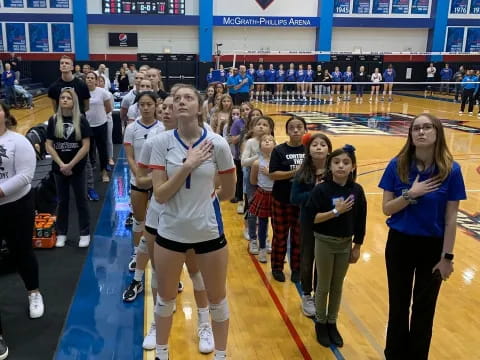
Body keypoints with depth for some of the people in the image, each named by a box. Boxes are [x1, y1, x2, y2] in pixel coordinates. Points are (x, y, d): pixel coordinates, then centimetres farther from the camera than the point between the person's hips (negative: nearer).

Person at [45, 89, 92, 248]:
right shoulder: (53, 120, -1)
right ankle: (61, 234, 24)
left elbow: (86, 146, -11)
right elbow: (49, 145, -2)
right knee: (62, 201, 12)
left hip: (78, 167, -2)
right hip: (59, 167, 2)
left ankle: (85, 233, 19)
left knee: (81, 200, 7)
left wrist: (70, 165, -14)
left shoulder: (81, 120, -7)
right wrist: (61, 164, -12)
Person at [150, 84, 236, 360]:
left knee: (217, 298, 14)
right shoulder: (163, 142, -10)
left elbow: (228, 193, -1)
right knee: (166, 297, 18)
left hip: (209, 230, -1)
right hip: (171, 231, 1)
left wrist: (201, 200, 8)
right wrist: (187, 166, -23)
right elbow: (160, 195, -15)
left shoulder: (217, 143, -13)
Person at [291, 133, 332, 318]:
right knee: (307, 259, 12)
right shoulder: (303, 172, -8)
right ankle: (306, 297, 30)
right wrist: (316, 193, -23)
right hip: (308, 223, 0)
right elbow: (294, 198, -12)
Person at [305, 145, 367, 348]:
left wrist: (357, 247, 3)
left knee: (338, 286, 16)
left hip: (346, 243, 3)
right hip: (324, 242, -3)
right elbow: (312, 218, -18)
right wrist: (335, 211, -26)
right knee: (324, 286, 11)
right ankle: (320, 323, 30)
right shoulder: (321, 189, -16)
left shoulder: (357, 190, -7)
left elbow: (360, 220, 1)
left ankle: (332, 323, 33)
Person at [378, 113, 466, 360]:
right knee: (398, 304, 15)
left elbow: (451, 218, -8)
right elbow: (386, 209, -8)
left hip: (432, 246, 0)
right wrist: (410, 194, -23)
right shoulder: (397, 166, -10)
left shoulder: (451, 170, -11)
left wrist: (447, 256, -7)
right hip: (400, 243, 1)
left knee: (424, 308, 13)